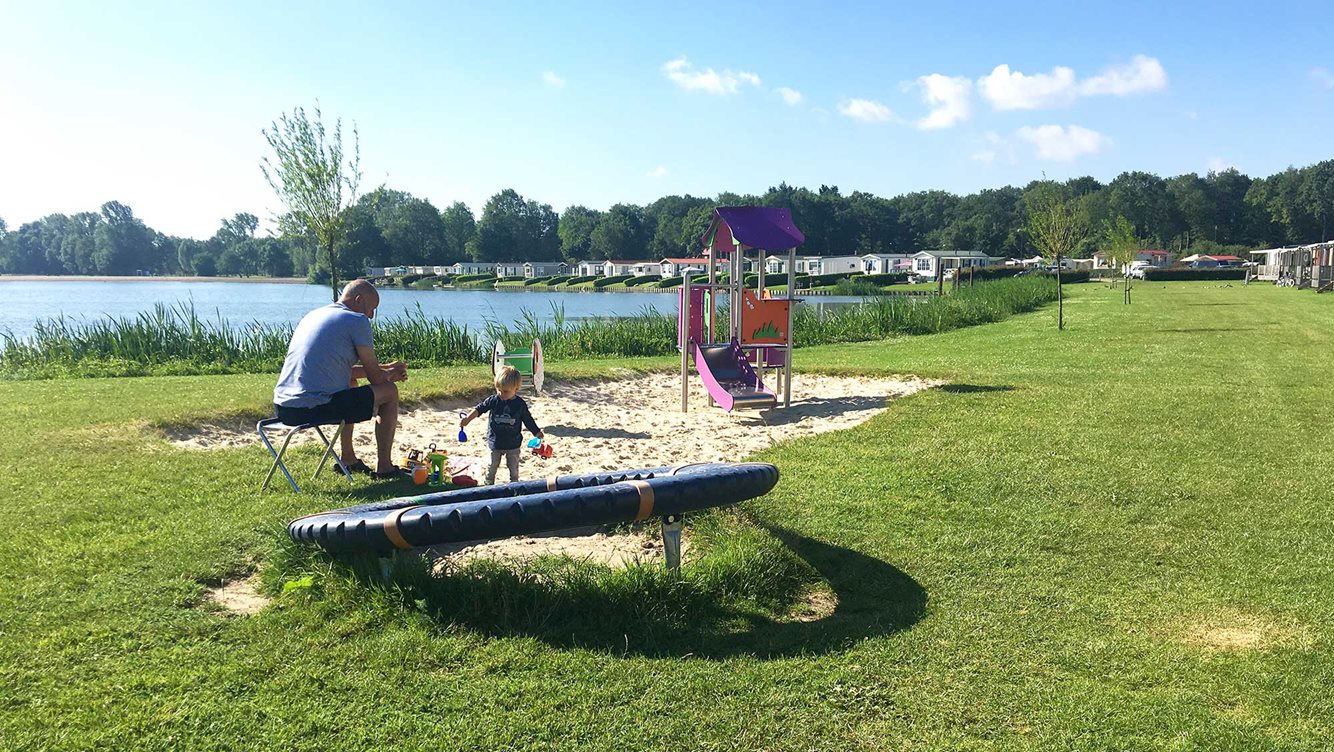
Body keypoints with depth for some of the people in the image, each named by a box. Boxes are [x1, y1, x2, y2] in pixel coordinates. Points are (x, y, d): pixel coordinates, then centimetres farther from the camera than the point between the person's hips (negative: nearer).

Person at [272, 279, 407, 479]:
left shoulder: (313, 315, 21)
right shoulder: (357, 321, -5)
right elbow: (375, 376, -2)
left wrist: (385, 369, 31)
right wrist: (391, 373, 22)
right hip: (314, 408, -9)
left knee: (350, 383, 35)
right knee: (389, 391, 8)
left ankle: (348, 460, 40)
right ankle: (383, 467, 12)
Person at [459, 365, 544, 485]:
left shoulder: (520, 404, -10)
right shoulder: (493, 400, -11)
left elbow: (528, 420, 0)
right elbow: (479, 409, -10)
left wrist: (537, 432, -1)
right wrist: (468, 418, -23)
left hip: (513, 444, 0)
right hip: (495, 442, 0)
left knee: (513, 467, 14)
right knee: (492, 466, 14)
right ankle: (488, 484, 31)